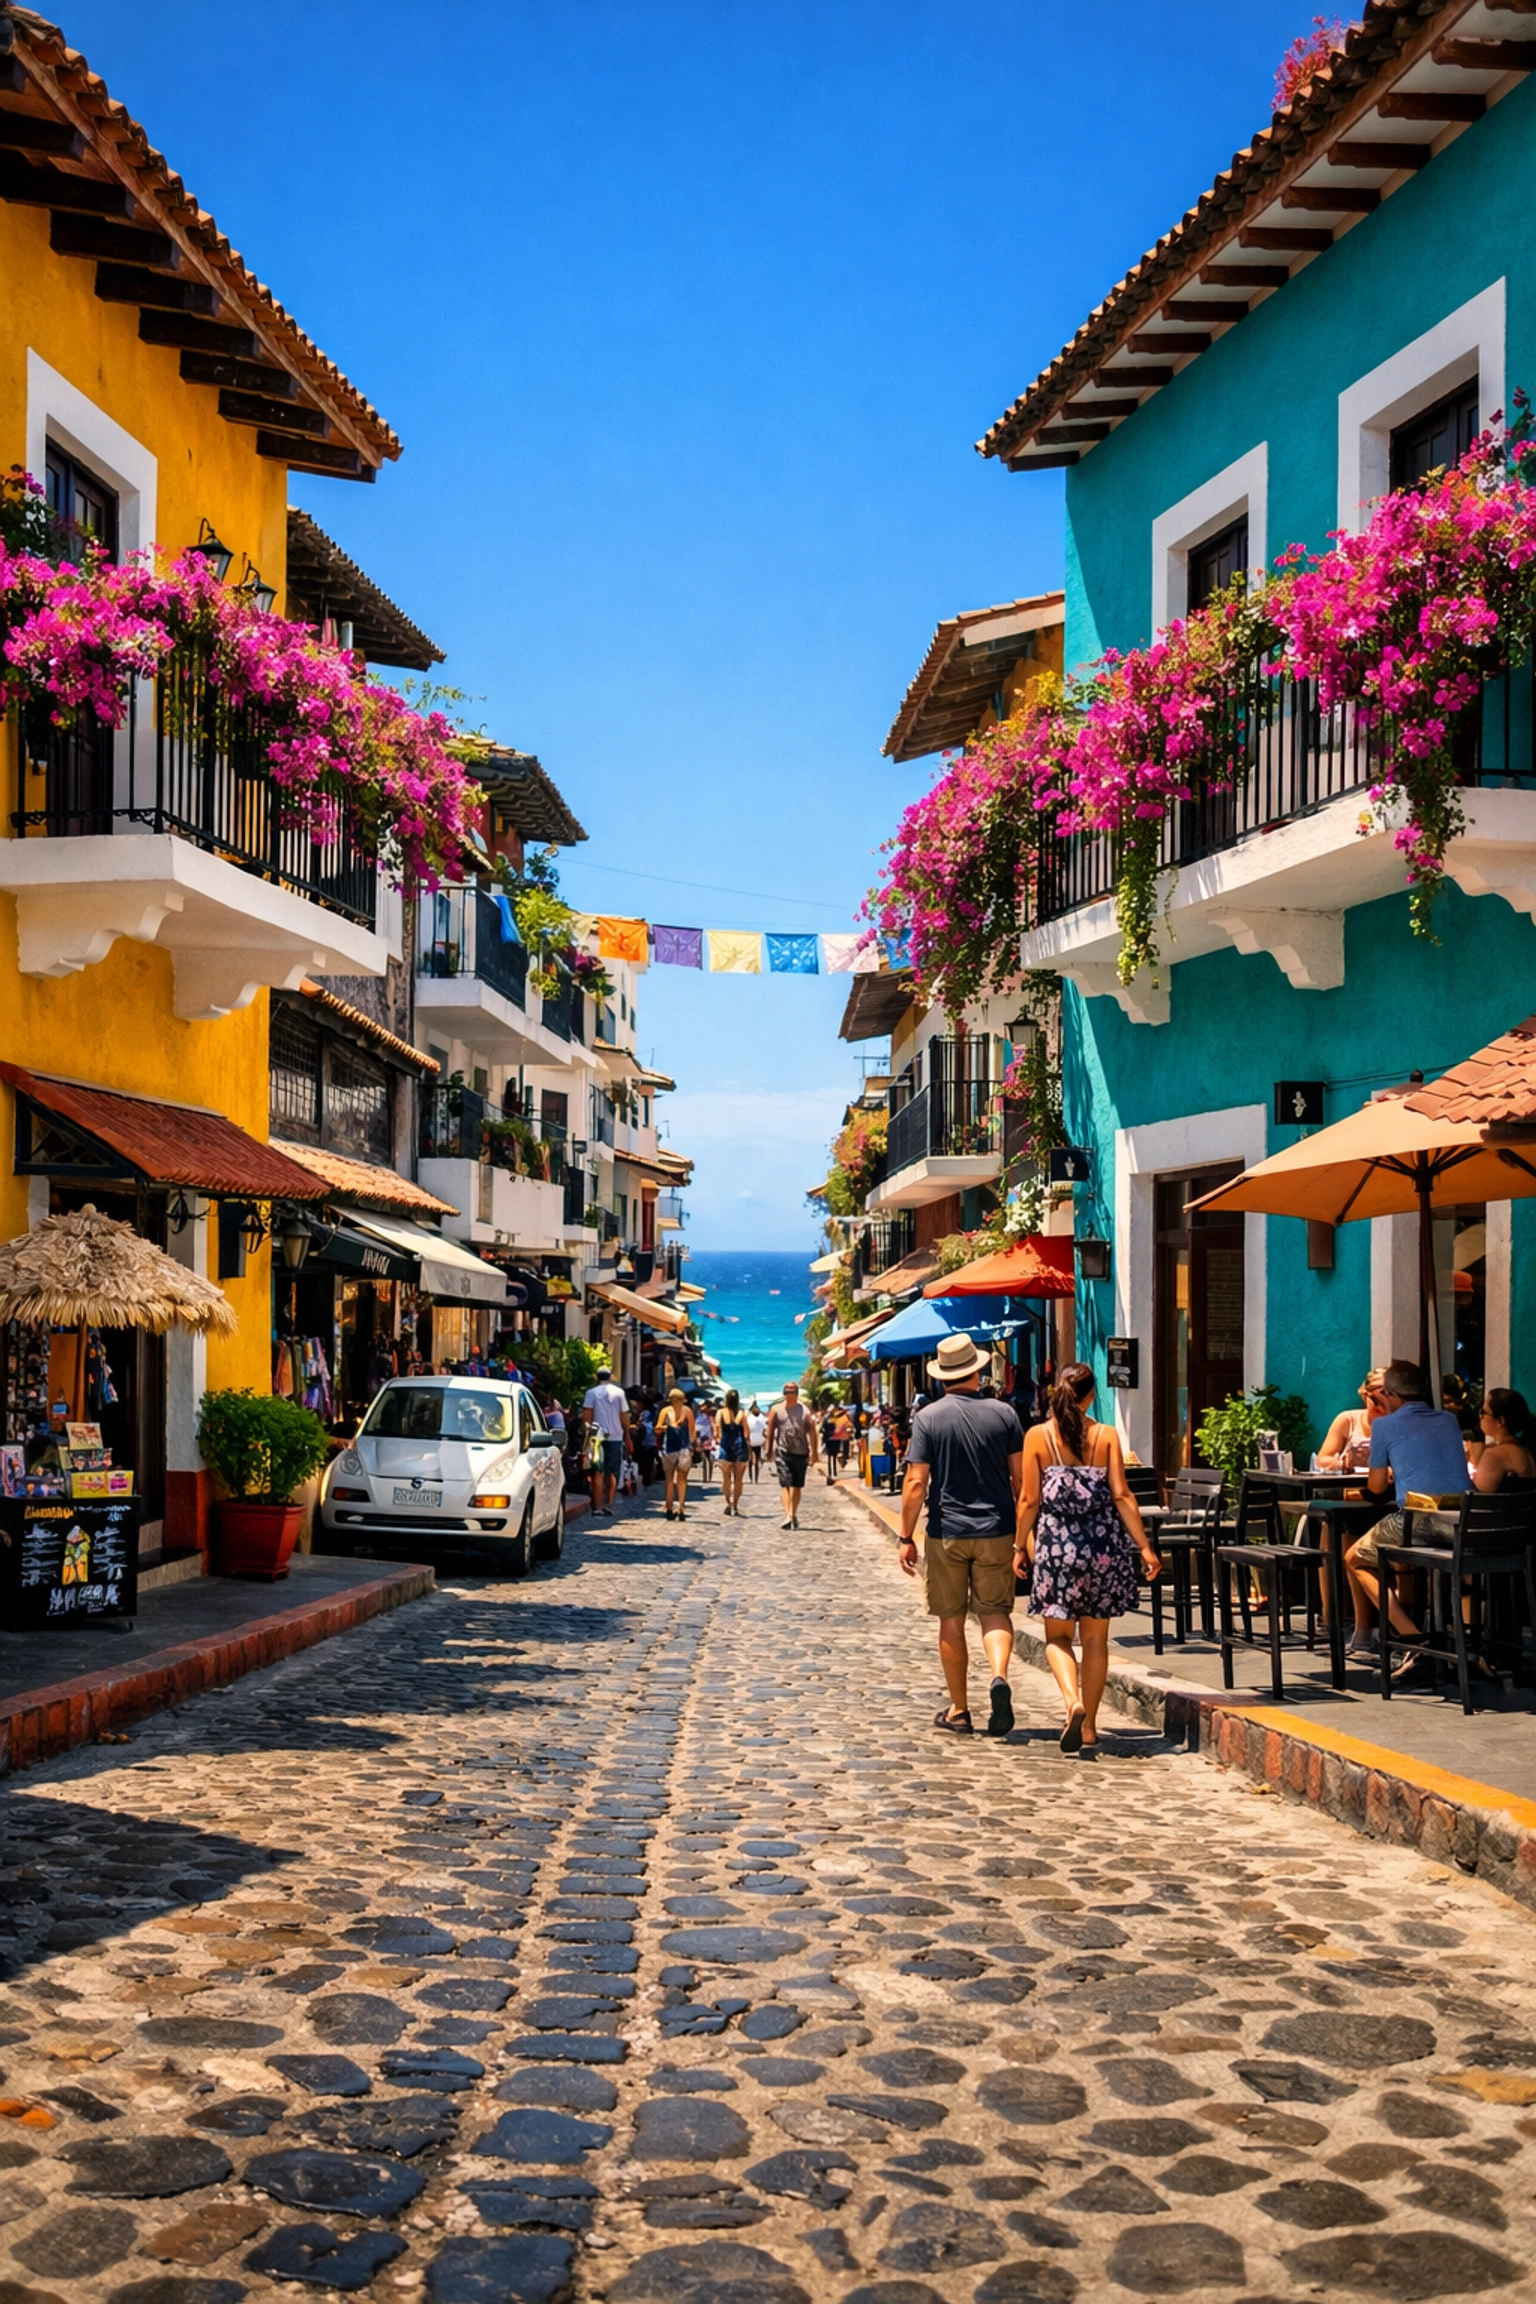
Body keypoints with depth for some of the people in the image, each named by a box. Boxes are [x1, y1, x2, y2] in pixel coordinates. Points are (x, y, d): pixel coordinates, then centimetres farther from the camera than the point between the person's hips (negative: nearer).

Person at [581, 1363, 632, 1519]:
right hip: (615, 1437, 2)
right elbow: (624, 1416, 3)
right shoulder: (618, 1393, 3)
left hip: (598, 1436, -2)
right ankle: (608, 1505, 9)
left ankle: (597, 1508, -9)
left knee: (598, 1473, -2)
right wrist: (627, 1436, 12)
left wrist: (587, 1433, -3)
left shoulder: (592, 1393, -1)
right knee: (611, 1473, 13)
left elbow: (586, 1416, -8)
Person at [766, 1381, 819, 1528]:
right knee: (785, 1484, -5)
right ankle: (788, 1515, -8)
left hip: (801, 1453, 0)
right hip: (783, 1453, 0)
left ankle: (794, 1514, 9)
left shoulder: (804, 1411, 2)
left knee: (797, 1486, 5)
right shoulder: (776, 1410, 5)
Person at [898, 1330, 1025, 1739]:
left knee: (951, 1619, 9)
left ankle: (958, 1710, 15)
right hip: (996, 1531, 1)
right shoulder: (1002, 1413, -1)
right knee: (995, 1611, 10)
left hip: (946, 1533, -1)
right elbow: (1021, 1477, 2)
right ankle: (999, 1676, -17)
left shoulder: (928, 1418, -6)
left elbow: (916, 1482, -9)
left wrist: (906, 1538, -3)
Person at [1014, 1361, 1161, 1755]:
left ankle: (1073, 1701, -18)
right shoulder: (1106, 1436, -1)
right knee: (1095, 1638, 10)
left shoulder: (1038, 1436, -3)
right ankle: (1089, 1727, 13)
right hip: (1102, 1542, 1)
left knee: (1058, 1636, 8)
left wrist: (1021, 1546, 8)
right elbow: (1121, 1496, -5)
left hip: (1056, 1543, -1)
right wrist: (1144, 1546, -1)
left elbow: (1029, 1499, -3)